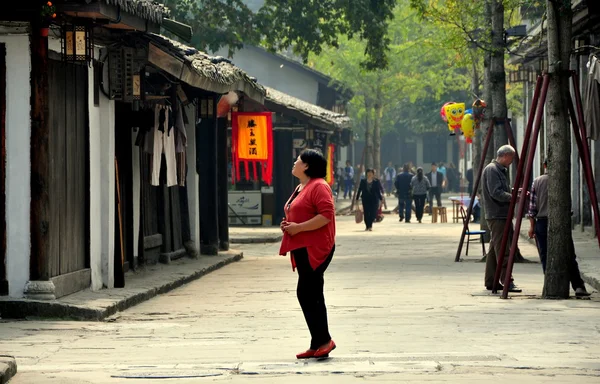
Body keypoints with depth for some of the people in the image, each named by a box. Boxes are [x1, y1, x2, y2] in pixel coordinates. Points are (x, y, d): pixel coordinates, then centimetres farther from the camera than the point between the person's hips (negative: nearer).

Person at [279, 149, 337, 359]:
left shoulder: (319, 186, -12)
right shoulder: (301, 187, 19)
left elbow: (326, 215, -22)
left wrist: (298, 228, -20)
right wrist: (288, 224, 10)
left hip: (315, 248, -10)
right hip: (302, 248, 10)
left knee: (306, 293, -12)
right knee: (310, 295, 10)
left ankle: (323, 340, -7)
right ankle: (318, 344, 13)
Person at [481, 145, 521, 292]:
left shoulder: (500, 170, 20)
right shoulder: (491, 169, -12)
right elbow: (496, 193, -21)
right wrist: (513, 197, -22)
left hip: (502, 215, 11)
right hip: (497, 215, -11)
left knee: (494, 249, 13)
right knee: (503, 250, -12)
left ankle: (490, 281, 17)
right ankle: (507, 282, -15)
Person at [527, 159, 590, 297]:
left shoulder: (537, 182, 2)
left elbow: (532, 206, 1)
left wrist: (532, 226, 7)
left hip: (542, 222, 1)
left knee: (545, 258, 5)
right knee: (569, 257, 1)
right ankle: (578, 286, -6)